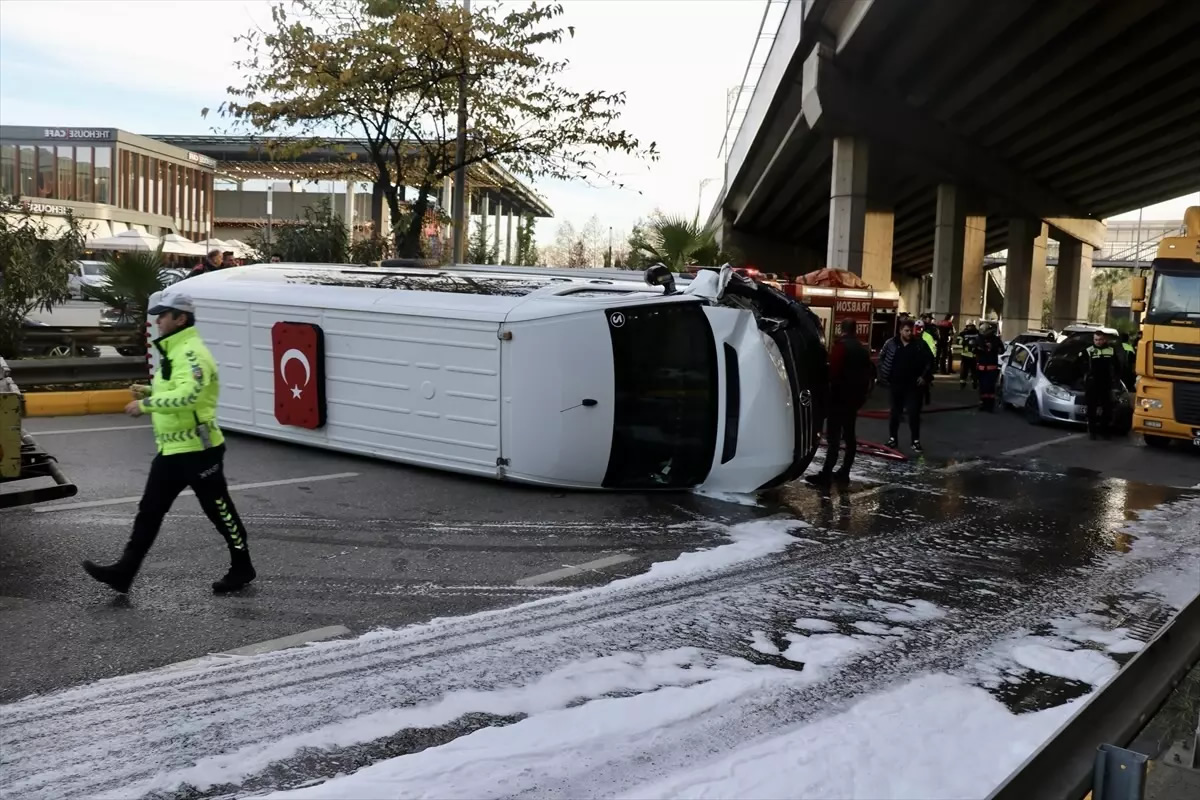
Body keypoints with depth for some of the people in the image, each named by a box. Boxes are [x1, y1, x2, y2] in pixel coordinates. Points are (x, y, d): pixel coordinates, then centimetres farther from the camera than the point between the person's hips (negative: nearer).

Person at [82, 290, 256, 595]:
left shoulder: (191, 353, -18)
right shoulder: (173, 351, 15)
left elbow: (187, 395, -32)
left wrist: (144, 405, -26)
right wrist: (150, 391, 10)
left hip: (197, 450, -10)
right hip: (171, 450, 10)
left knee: (219, 510, 3)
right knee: (149, 511, 10)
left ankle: (242, 568, 17)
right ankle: (124, 571, 15)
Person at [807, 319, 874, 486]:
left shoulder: (840, 345, -11)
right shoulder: (863, 349, 15)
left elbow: (834, 371, -19)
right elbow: (867, 375, 18)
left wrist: (830, 390, -8)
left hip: (840, 397, -8)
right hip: (855, 398, 9)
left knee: (834, 437, -10)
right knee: (849, 435, 11)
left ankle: (826, 474, -12)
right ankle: (844, 473, 14)